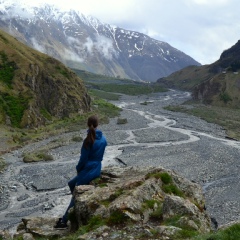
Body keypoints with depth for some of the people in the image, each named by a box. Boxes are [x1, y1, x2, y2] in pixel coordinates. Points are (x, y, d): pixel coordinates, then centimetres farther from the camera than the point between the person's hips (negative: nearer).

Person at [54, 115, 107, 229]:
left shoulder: (89, 140, -20)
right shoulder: (103, 139, 2)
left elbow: (83, 158, -15)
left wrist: (78, 168, 5)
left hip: (88, 171, -7)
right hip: (96, 169, 7)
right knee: (71, 183, 24)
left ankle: (64, 221, 8)